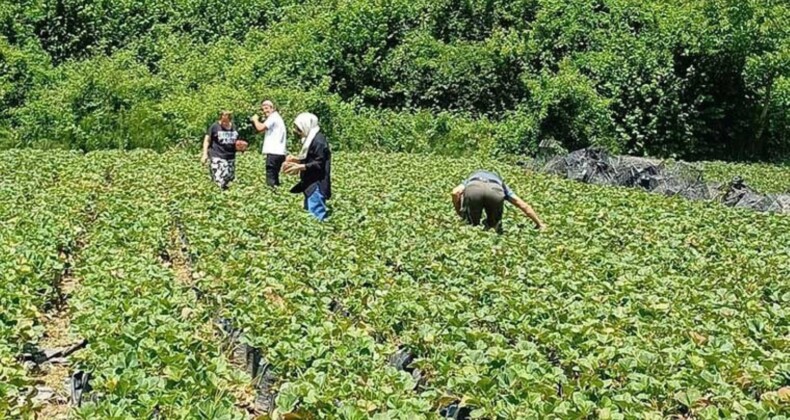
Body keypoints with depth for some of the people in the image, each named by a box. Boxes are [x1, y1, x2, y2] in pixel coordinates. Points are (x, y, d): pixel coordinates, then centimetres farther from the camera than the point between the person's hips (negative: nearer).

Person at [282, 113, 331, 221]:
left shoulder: (318, 140, -15)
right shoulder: (311, 139, 16)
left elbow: (319, 164, -20)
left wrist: (299, 166, -21)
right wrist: (296, 159, 10)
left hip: (316, 185, -11)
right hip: (311, 184, 11)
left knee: (315, 217, -14)